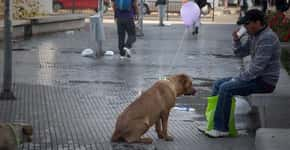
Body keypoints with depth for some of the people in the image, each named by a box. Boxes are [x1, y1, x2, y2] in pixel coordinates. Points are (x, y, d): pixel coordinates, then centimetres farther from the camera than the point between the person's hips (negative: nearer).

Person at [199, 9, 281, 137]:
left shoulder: (267, 38, -22)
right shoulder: (253, 36, 9)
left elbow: (257, 67, -25)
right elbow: (240, 53, 16)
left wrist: (237, 79, -16)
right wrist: (236, 40, -4)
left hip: (265, 81, -10)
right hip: (256, 76, 10)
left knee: (226, 88, -22)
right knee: (218, 84, 6)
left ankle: (221, 129, -14)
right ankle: (212, 123, 7)